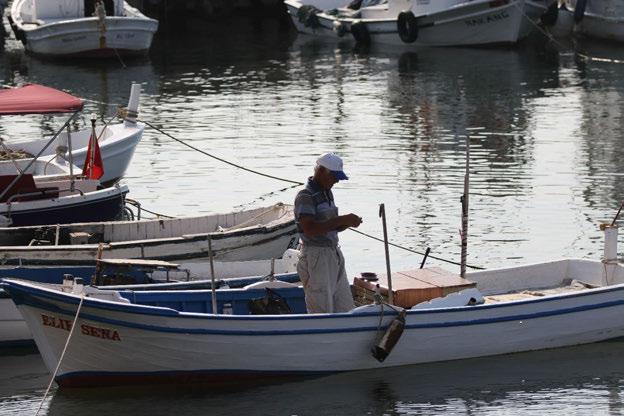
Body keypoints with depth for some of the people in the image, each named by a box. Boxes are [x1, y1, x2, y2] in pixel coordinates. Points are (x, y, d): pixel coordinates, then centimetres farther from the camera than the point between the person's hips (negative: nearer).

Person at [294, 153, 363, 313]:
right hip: (315, 256, -9)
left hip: (334, 255, 9)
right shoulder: (305, 196, -13)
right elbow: (310, 229, -25)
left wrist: (347, 223, 1)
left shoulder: (327, 193, 14)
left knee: (345, 309, 10)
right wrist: (342, 220, -24)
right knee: (321, 312, -6)